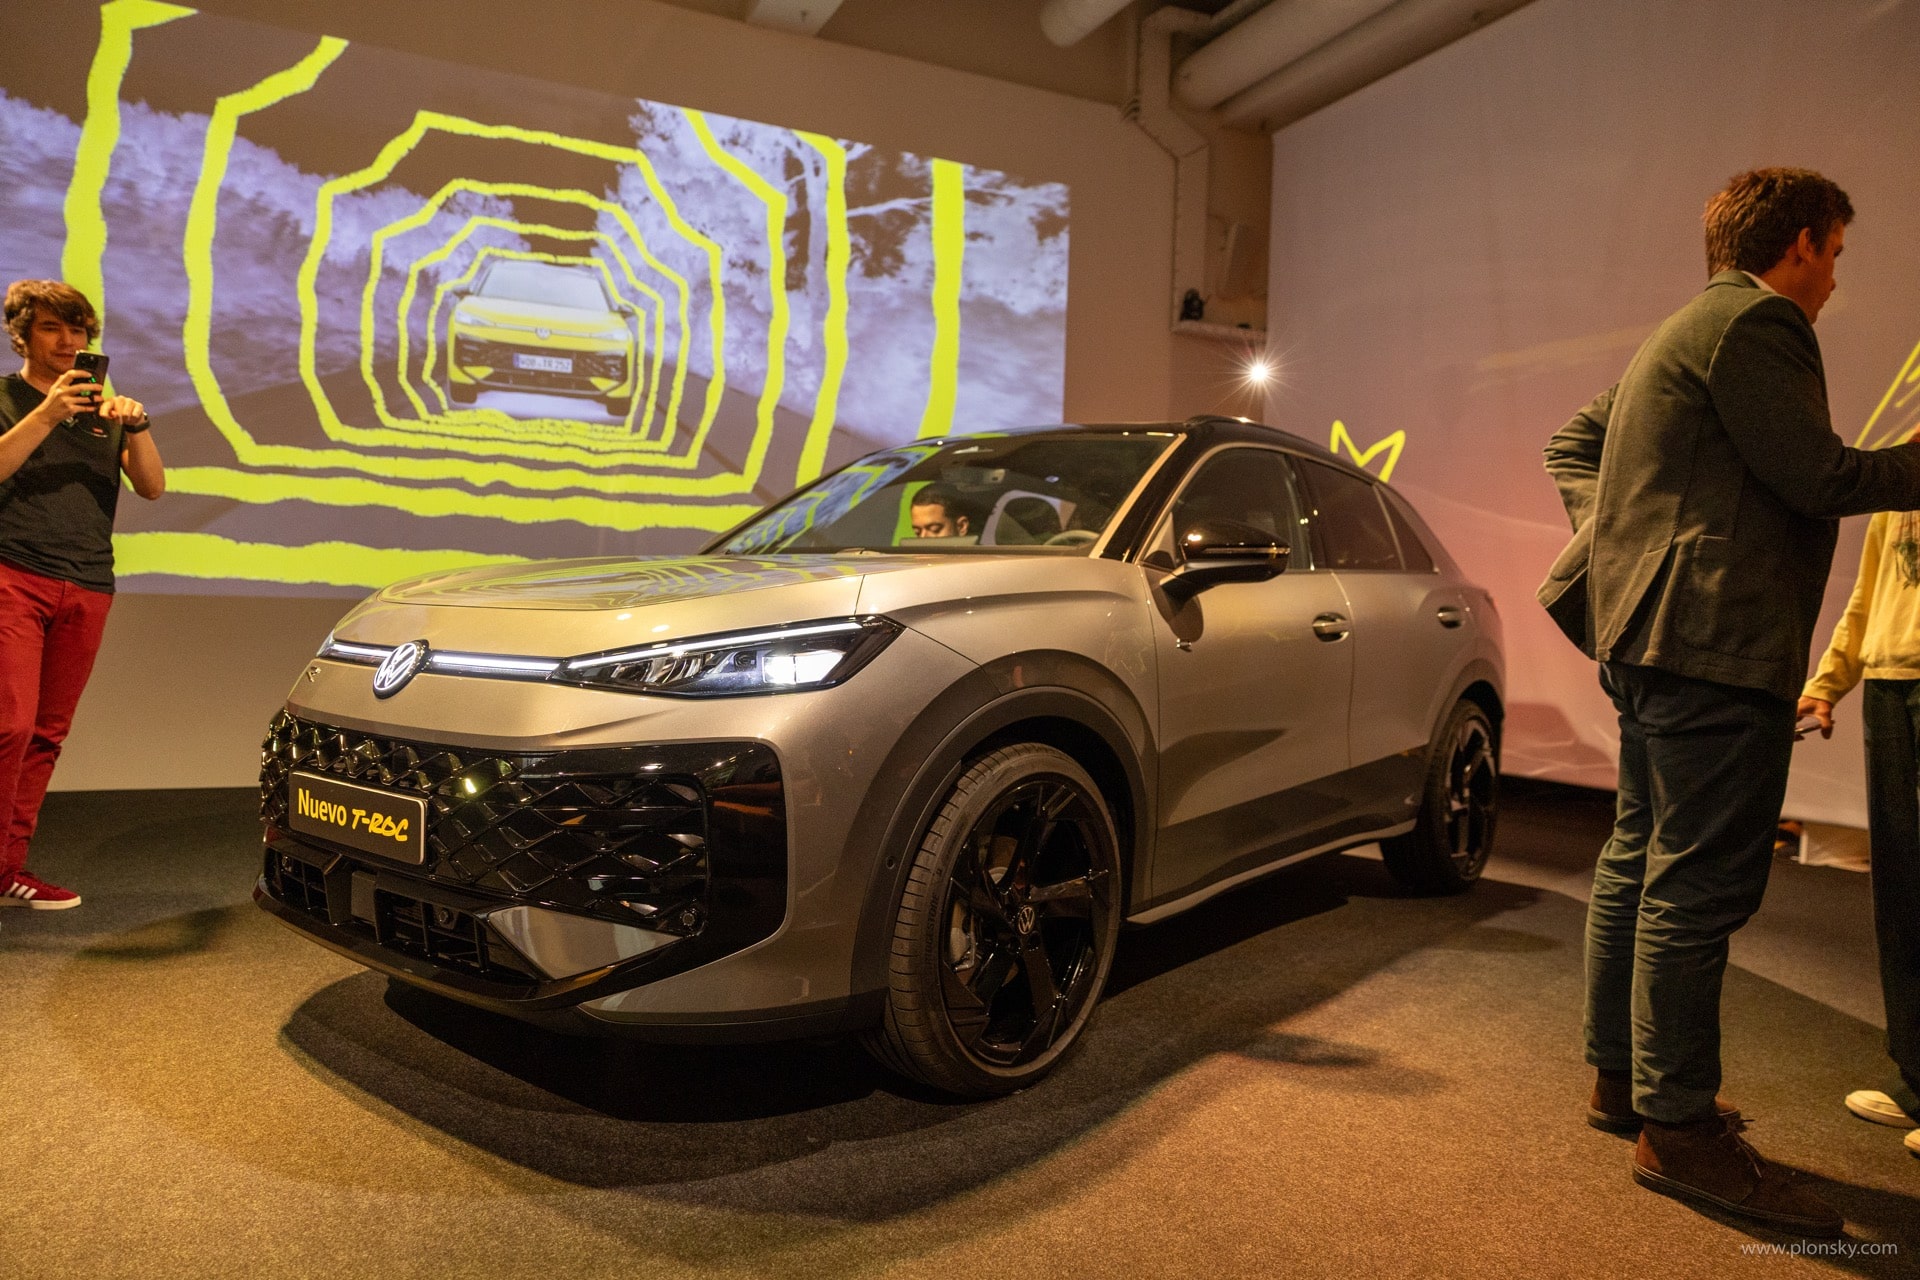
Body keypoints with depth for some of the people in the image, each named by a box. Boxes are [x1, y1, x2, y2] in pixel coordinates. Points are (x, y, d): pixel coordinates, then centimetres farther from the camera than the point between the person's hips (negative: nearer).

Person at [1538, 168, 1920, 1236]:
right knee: (1699, 883, -8)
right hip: (1714, 638, -11)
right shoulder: (1757, 322, -8)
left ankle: (1622, 1076, 25)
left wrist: (1612, 528, 13)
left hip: (1651, 636, 11)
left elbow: (1573, 441, 27)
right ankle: (1679, 1129, -1)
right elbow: (1822, 477, -13)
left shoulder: (1687, 333, 23)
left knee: (1642, 861, 14)